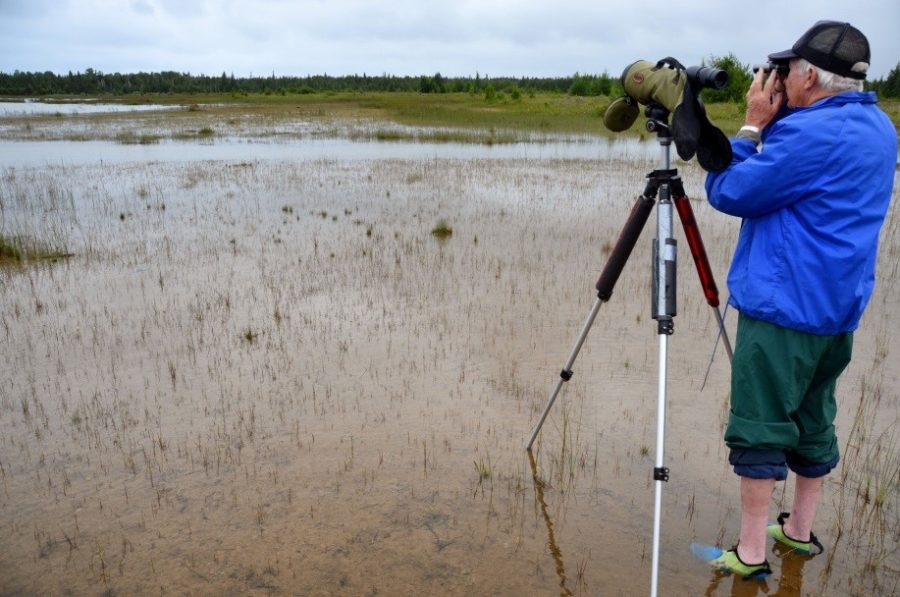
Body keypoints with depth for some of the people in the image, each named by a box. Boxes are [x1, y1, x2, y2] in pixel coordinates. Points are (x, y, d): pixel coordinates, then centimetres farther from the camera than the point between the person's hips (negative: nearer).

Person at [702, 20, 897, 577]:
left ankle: (751, 553, 7)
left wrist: (754, 125, -3)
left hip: (782, 307, -9)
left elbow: (728, 192, -12)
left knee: (760, 428, -1)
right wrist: (775, 125, 9)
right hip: (838, 308, 9)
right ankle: (800, 530, 29)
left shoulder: (809, 132, -18)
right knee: (814, 422, 17)